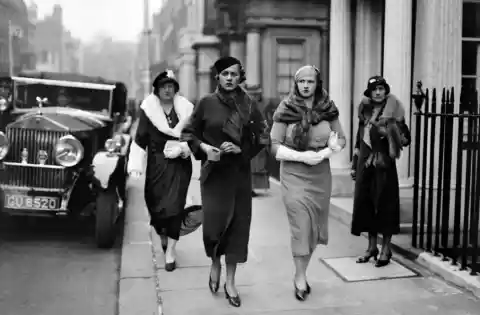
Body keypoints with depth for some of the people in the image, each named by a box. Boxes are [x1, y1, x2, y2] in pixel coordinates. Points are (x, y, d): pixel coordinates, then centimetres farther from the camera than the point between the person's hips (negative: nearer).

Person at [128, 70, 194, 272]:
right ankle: (163, 235, 37)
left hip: (179, 165, 0)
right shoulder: (148, 109, 0)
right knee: (155, 203, 6)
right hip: (156, 164, 0)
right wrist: (136, 165, -8)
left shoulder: (186, 109, 3)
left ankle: (170, 251, 1)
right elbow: (140, 139, -2)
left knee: (175, 204, -7)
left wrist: (185, 147, -11)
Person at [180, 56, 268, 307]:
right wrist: (204, 147, -14)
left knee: (237, 223, 3)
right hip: (213, 172, -2)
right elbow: (188, 133, 4)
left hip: (240, 172, 2)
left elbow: (261, 138, 4)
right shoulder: (206, 103, -2)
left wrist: (241, 149, -12)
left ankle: (230, 282, 18)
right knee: (216, 220, -9)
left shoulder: (249, 106, 2)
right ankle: (215, 264, 24)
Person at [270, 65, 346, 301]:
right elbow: (275, 147, -8)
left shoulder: (328, 109, 1)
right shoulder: (285, 111, -6)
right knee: (301, 226, -8)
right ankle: (300, 278, 8)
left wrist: (327, 151, -12)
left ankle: (301, 273, 29)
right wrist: (302, 156, -19)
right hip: (294, 175, -3)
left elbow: (341, 139, 9)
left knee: (314, 227, 10)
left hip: (320, 174, 3)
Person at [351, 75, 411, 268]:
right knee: (365, 203, 7)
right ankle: (372, 247, 20)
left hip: (384, 164, -5)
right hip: (365, 164, 5)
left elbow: (406, 139, -4)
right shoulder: (365, 112, 11)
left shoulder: (393, 112, -3)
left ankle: (386, 249, 11)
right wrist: (354, 165, 15)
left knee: (385, 203, -1)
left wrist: (392, 133, -22)